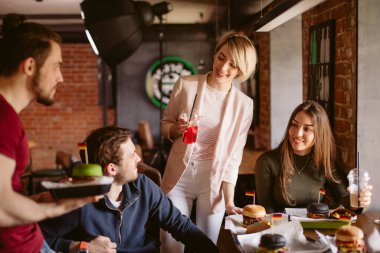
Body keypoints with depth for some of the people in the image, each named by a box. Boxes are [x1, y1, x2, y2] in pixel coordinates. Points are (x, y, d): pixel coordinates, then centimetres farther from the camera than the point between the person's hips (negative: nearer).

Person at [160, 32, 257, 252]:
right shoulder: (186, 85, -4)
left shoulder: (243, 104, -4)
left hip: (213, 179, 0)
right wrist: (177, 129, -15)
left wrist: (229, 201, -6)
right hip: (179, 175, 0)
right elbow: (165, 124, 8)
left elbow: (233, 154, -2)